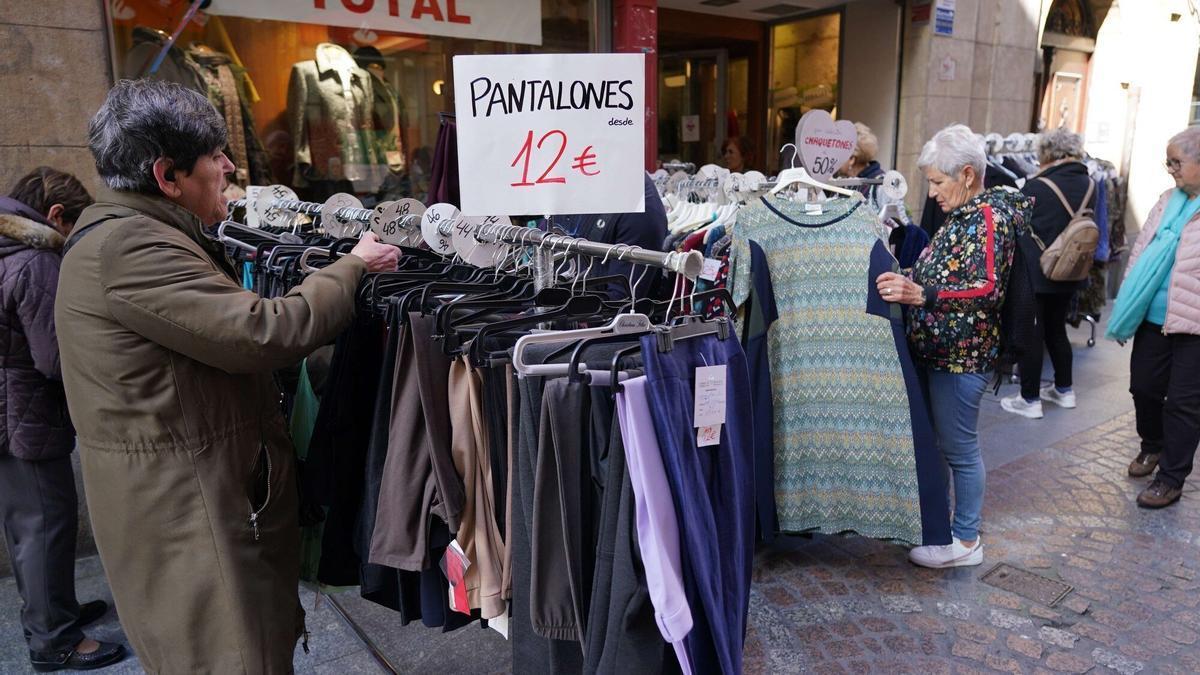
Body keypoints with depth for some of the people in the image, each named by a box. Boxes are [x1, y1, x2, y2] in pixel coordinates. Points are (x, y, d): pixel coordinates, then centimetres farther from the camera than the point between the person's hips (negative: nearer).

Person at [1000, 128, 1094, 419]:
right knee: (1056, 329, 20)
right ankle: (1064, 389, 31)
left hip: (1036, 273, -6)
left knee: (1030, 334, 1)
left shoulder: (1036, 187, -16)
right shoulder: (1088, 185, 1)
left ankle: (1030, 399, 6)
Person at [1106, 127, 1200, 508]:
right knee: (1144, 387, 17)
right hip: (1154, 318, 6)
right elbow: (1141, 251, 13)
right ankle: (1152, 446, 43)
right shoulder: (1169, 200, 9)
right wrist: (1127, 307, 11)